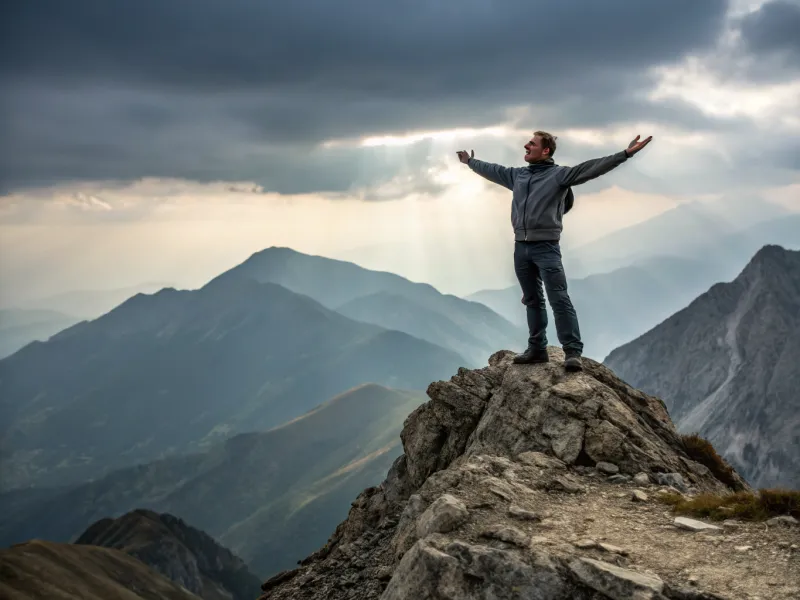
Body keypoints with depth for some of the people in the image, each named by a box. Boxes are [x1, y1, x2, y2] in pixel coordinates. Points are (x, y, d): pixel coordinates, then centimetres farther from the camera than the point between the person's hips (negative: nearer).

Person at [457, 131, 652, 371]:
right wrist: (470, 161, 44)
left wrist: (625, 153, -25)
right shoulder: (516, 175, 14)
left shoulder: (559, 174, -5)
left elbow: (591, 168, -15)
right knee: (532, 300, 12)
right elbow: (491, 170, 30)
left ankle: (573, 352, -12)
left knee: (559, 299, -11)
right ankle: (537, 348, 19)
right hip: (521, 247, 6)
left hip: (546, 247, -6)